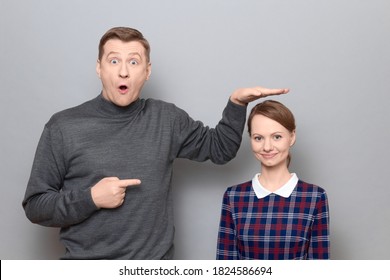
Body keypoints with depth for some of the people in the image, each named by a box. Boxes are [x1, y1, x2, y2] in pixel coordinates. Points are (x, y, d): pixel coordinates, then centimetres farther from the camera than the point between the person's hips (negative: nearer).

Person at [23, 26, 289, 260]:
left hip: (156, 265, 3)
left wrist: (237, 103, -1)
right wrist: (89, 198, -17)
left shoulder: (166, 118, 2)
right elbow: (35, 206, -3)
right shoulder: (64, 126, -6)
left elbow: (219, 148, 14)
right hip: (87, 270, -2)